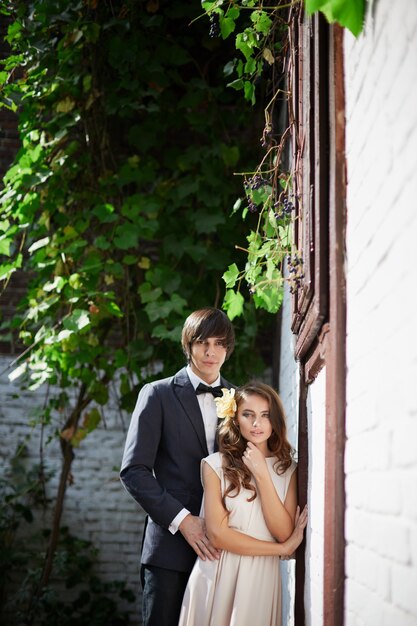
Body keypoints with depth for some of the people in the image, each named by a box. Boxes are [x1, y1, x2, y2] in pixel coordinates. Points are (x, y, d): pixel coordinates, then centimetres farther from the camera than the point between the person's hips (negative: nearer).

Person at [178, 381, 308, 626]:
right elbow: (218, 534, -11)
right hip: (218, 575, -2)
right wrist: (282, 549, -7)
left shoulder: (287, 469, 3)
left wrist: (262, 475, -14)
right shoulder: (215, 465, -6)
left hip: (262, 578, 2)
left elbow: (284, 533, -8)